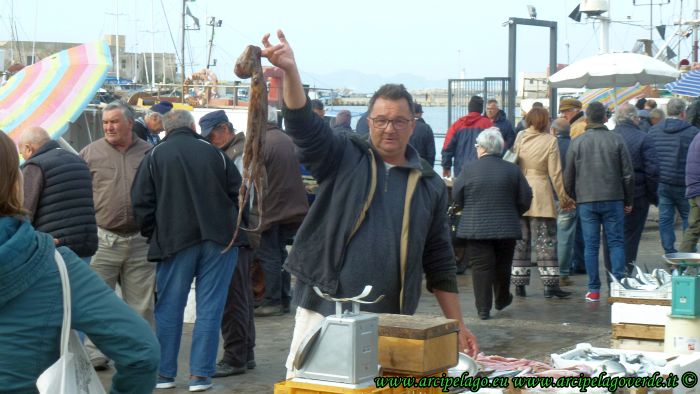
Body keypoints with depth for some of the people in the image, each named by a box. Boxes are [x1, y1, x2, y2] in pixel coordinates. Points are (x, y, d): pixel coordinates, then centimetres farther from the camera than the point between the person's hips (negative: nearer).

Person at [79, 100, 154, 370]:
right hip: (103, 239, -1)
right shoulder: (90, 154, 3)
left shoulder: (149, 154, 6)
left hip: (140, 240, 1)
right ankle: (94, 354, 7)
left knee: (141, 303, 7)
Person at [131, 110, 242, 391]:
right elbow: (238, 194, 8)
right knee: (209, 308, 3)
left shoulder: (155, 156, 2)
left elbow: (141, 202, -2)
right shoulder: (214, 152, 7)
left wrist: (153, 235, 10)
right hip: (219, 239, 1)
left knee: (169, 308, 8)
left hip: (174, 241, -1)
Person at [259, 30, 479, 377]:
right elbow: (303, 126, -11)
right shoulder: (343, 159, 6)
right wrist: (290, 70, -27)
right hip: (324, 311, -1)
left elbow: (439, 263, 12)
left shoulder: (430, 186, 10)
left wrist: (457, 325, 9)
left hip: (389, 323, 2)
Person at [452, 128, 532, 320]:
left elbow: (456, 197, 0)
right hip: (506, 228, 2)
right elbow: (525, 199, 0)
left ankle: (483, 309, 0)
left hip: (476, 228, -2)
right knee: (502, 266, 18)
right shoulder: (512, 170, -2)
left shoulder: (469, 169, -7)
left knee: (481, 268, 1)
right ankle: (502, 300, 34)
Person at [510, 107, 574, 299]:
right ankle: (550, 284, -3)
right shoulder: (550, 141, -6)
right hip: (541, 197, -4)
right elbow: (555, 173, -6)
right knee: (546, 240, 1)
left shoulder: (520, 138, 2)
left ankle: (519, 284, 11)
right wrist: (563, 197, 2)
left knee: (520, 240, 10)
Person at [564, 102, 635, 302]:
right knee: (616, 242, 6)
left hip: (586, 201, 0)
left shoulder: (577, 143, 0)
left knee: (591, 246, 4)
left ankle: (593, 290, 3)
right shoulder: (616, 140, -1)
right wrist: (629, 201, 10)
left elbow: (568, 175, 5)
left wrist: (568, 198, 18)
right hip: (613, 199, 0)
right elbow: (628, 174, 1)